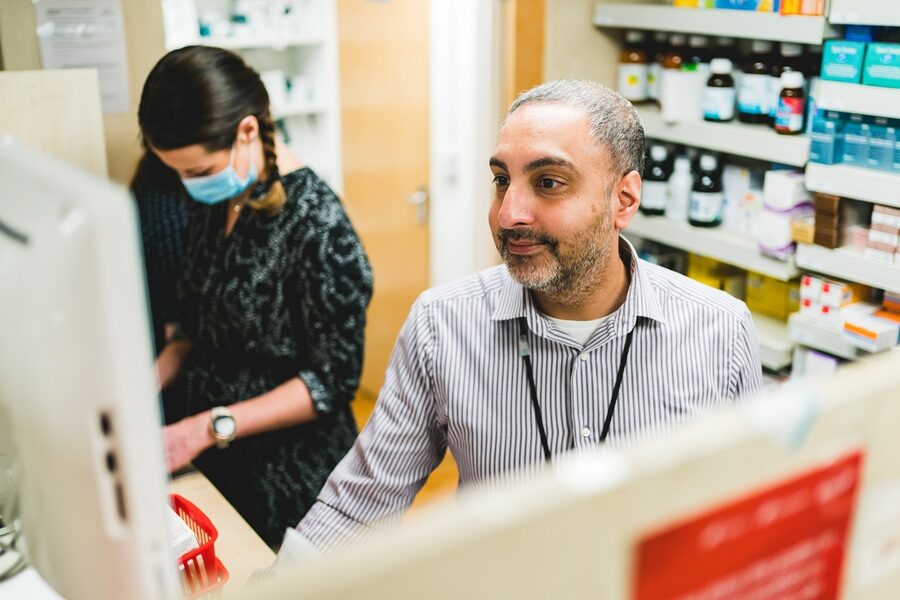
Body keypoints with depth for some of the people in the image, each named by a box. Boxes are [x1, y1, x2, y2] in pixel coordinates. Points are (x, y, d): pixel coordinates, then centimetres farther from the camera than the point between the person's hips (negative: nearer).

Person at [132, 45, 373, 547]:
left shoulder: (315, 219, -22)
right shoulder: (214, 200, -1)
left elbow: (334, 379, -19)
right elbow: (197, 326, 9)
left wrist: (210, 427, -22)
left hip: (288, 472, -6)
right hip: (208, 457, 6)